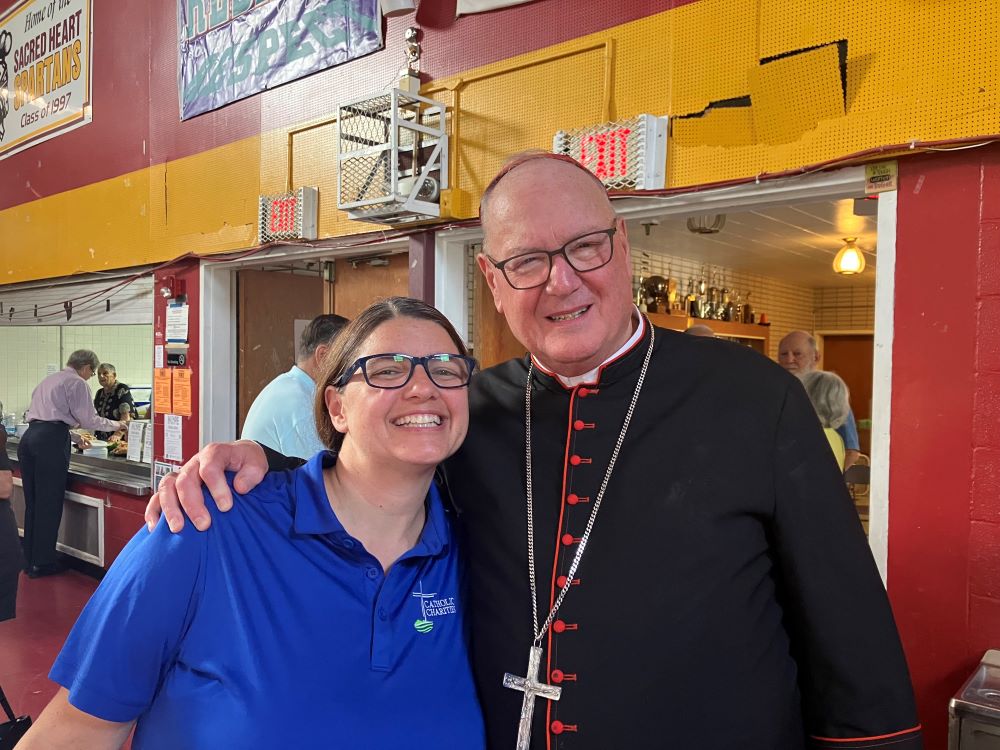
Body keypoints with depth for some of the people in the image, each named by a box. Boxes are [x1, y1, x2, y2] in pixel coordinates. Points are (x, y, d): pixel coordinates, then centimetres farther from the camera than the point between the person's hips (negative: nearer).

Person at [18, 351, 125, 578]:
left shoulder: (49, 380, 26)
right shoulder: (77, 382, -1)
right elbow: (89, 420, -4)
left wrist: (74, 437, 37)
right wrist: (115, 425, 11)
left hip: (29, 437, 9)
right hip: (50, 441, -9)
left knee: (32, 502, 14)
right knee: (49, 504, -2)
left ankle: (29, 558, 21)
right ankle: (42, 563, 3)